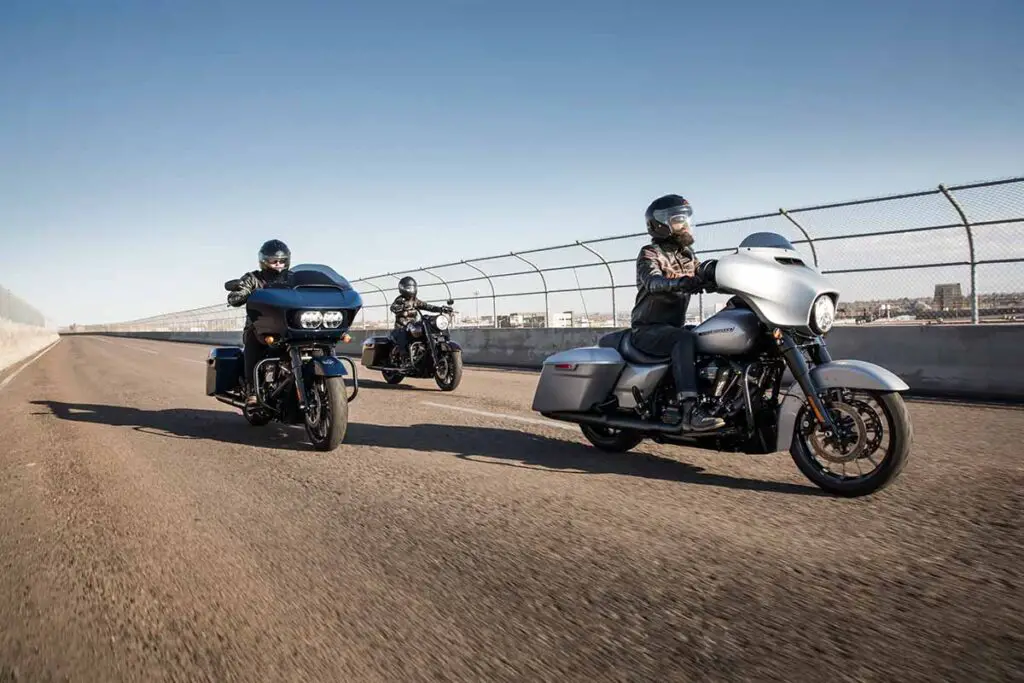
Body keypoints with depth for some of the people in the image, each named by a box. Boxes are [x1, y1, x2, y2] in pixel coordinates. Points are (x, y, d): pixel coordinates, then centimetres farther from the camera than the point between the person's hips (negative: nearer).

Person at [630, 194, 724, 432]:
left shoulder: (687, 256, 17)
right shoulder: (650, 254, -7)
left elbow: (705, 276, 4)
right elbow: (653, 282, -28)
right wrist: (682, 283, -47)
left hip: (674, 326, 8)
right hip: (648, 329, -8)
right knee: (686, 339, -35)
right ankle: (689, 411, -45)